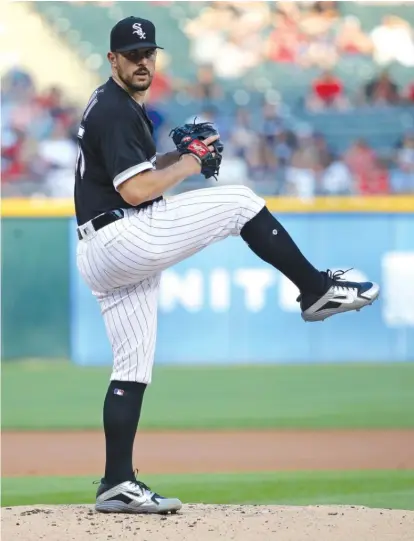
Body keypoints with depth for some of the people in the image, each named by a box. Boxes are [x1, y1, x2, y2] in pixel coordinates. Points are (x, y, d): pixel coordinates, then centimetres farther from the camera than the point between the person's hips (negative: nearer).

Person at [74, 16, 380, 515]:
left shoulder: (114, 107, 20)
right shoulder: (115, 110, -12)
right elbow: (136, 191, -21)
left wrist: (177, 155, 14)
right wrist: (186, 166, -6)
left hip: (98, 257, 11)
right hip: (126, 238, -11)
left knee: (132, 369, 8)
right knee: (240, 202, -4)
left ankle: (117, 486, 5)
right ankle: (317, 290, 5)